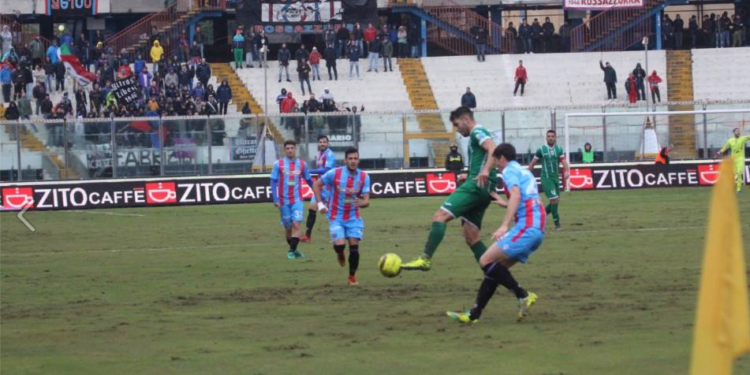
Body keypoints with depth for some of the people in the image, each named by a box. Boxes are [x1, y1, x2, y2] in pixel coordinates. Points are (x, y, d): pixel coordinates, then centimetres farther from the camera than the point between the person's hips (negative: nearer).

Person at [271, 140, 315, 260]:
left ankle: (292, 251, -13)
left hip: (297, 200, 0)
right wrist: (275, 199, -8)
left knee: (296, 224, -15)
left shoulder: (302, 164, 3)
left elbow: (309, 180, 14)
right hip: (284, 201, 0)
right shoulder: (278, 164, -1)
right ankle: (293, 249, 26)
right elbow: (273, 182, 0)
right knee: (288, 227, 8)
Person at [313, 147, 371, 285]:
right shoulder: (334, 174, -12)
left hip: (354, 217, 2)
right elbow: (316, 185, -1)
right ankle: (340, 254, 22)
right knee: (340, 245, -17)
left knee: (354, 246, -8)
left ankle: (352, 277, 10)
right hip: (336, 217, -2)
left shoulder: (364, 177, -6)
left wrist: (361, 203, -32)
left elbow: (366, 201, -8)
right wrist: (320, 204, -9)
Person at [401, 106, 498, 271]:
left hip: (476, 186, -10)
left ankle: (425, 259, -28)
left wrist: (485, 171, -36)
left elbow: (493, 149, -22)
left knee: (440, 216, -18)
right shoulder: (477, 135, 27)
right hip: (484, 190, 10)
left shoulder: (477, 132, -3)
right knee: (471, 237, 11)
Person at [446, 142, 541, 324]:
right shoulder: (525, 172, 27)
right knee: (495, 268, 12)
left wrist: (504, 225, -29)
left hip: (526, 227, -10)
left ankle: (523, 296, -11)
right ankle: (473, 314, 11)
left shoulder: (510, 171, -1)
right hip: (538, 230, 10)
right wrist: (505, 204, 52)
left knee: (486, 261, -11)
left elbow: (516, 195, -20)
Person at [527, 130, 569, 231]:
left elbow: (563, 161, -6)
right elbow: (532, 163, 4)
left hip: (555, 177, 5)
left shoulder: (559, 149, 6)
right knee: (554, 199, -14)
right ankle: (557, 224, -7)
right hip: (546, 178, -5)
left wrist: (566, 171, -25)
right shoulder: (541, 150, -3)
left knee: (556, 201, 7)